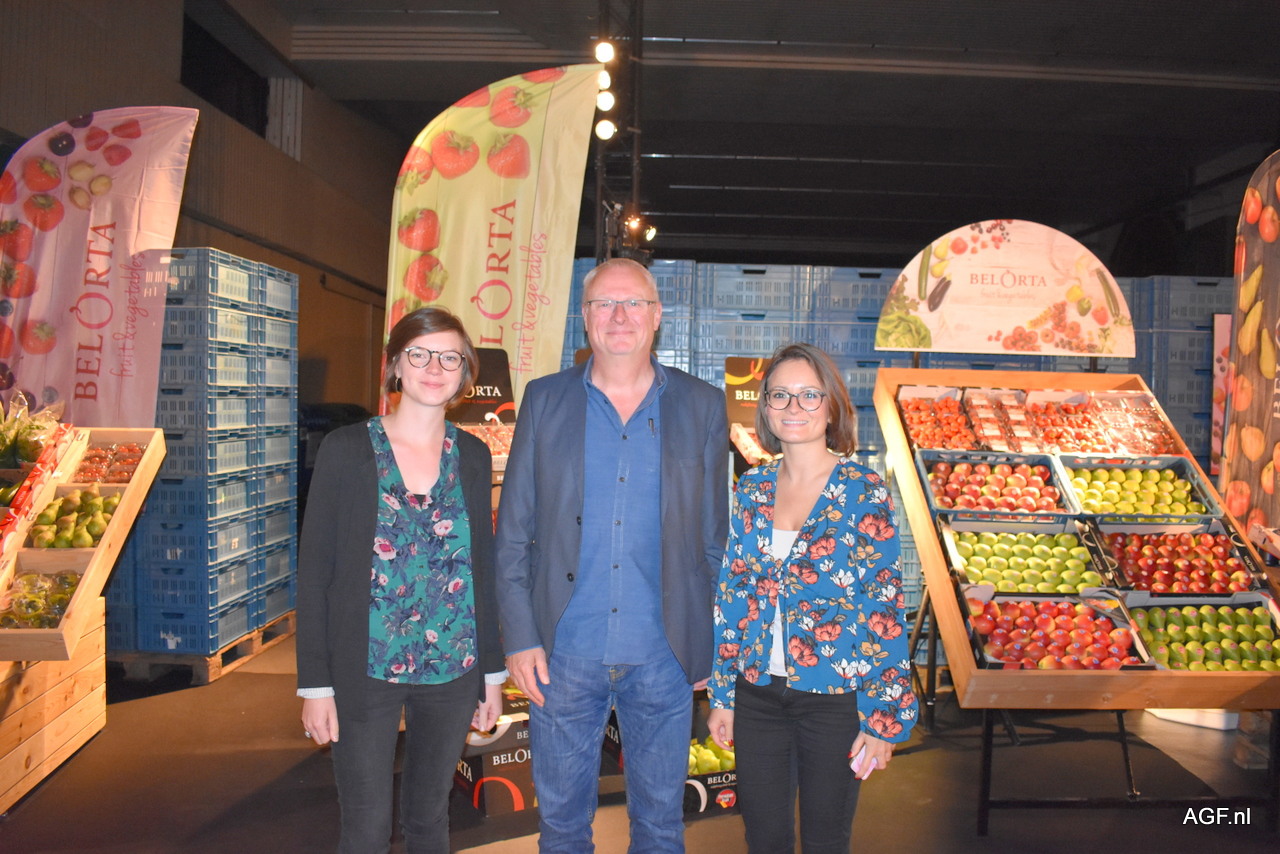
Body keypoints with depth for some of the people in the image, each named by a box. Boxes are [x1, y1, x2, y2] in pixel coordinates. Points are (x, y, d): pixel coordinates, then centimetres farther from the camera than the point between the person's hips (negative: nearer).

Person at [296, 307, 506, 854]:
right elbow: (314, 571, -6)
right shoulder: (346, 450, -7)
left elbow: (482, 567, 7)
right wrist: (315, 684, -8)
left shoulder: (473, 456, 3)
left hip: (453, 670, 3)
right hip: (366, 671, -3)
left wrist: (492, 671, 8)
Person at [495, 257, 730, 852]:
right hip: (563, 653, 1)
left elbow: (715, 536, 4)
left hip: (663, 655, 0)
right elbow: (513, 532, 2)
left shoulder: (703, 407, 1)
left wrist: (707, 646, 1)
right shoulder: (544, 400, 2)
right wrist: (519, 637, -4)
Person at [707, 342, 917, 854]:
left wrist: (883, 718, -11)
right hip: (757, 691, 4)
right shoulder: (751, 489, 2)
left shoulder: (864, 492, -10)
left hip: (834, 695, -3)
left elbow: (886, 608, -10)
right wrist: (721, 692, 8)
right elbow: (730, 594, 7)